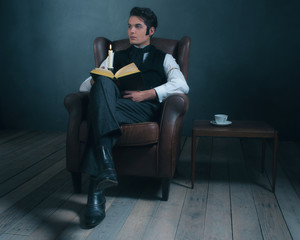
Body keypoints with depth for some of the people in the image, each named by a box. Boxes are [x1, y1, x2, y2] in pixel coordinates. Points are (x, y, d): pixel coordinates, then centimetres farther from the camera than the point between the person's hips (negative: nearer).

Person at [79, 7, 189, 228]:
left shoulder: (164, 59, 25)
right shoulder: (116, 57, 32)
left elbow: (182, 86, 3)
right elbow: (85, 86, 22)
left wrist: (146, 94, -11)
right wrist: (95, 81, -5)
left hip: (145, 108, -2)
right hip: (113, 101, 2)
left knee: (99, 113, -34)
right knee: (103, 82, -35)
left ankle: (96, 191, -40)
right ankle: (105, 165, -47)